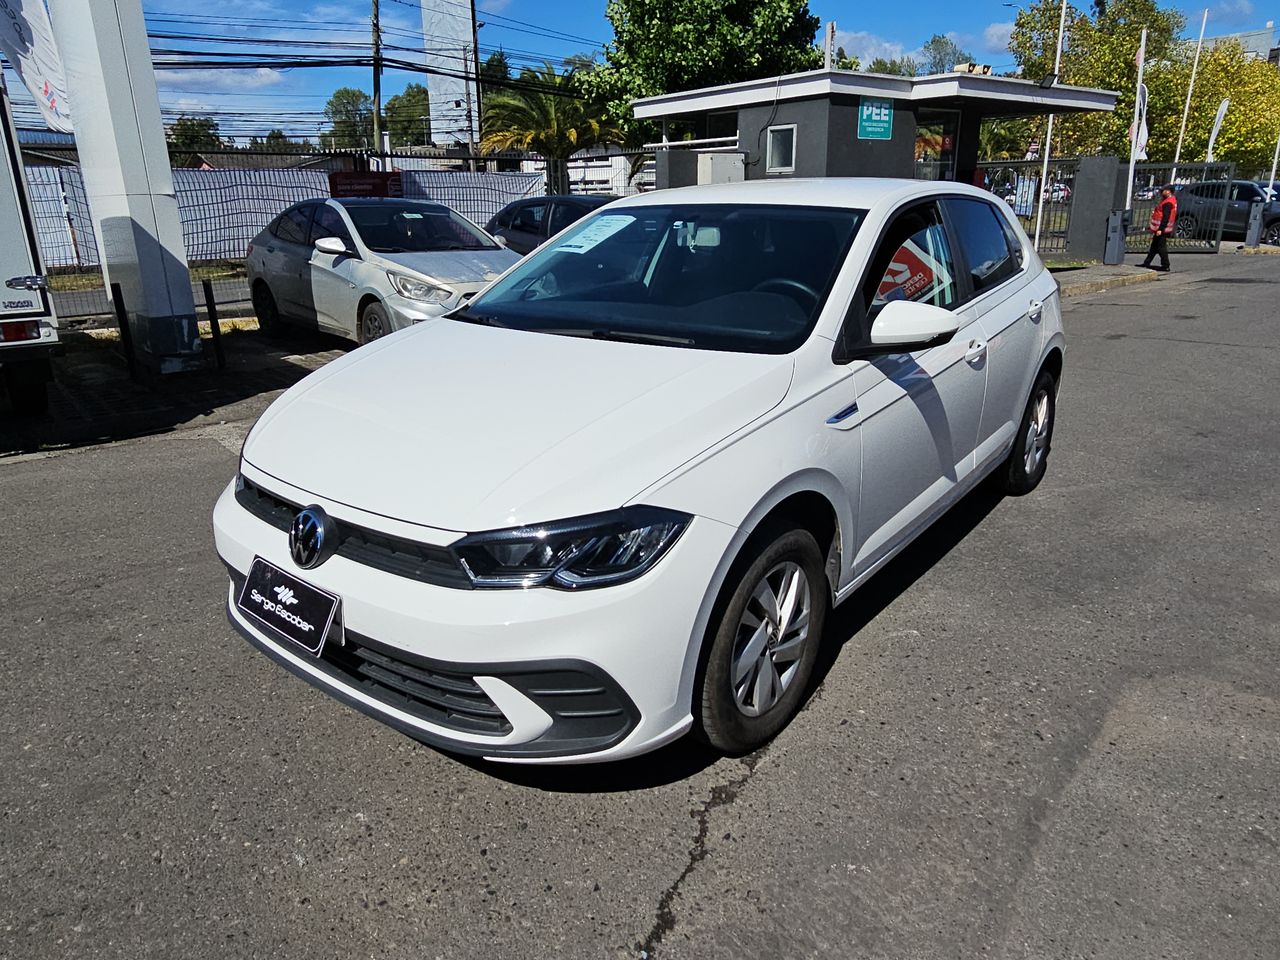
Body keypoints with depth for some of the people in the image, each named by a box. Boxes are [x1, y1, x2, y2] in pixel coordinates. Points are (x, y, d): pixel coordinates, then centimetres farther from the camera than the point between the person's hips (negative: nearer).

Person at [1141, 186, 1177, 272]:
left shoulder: (1168, 203, -19)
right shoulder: (1171, 200, 15)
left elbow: (1166, 217, -24)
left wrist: (1160, 229, -26)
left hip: (1162, 230, -11)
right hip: (1160, 228, 11)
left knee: (1161, 247, -6)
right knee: (1154, 246, 17)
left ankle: (1165, 266, -2)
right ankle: (1146, 263, 25)